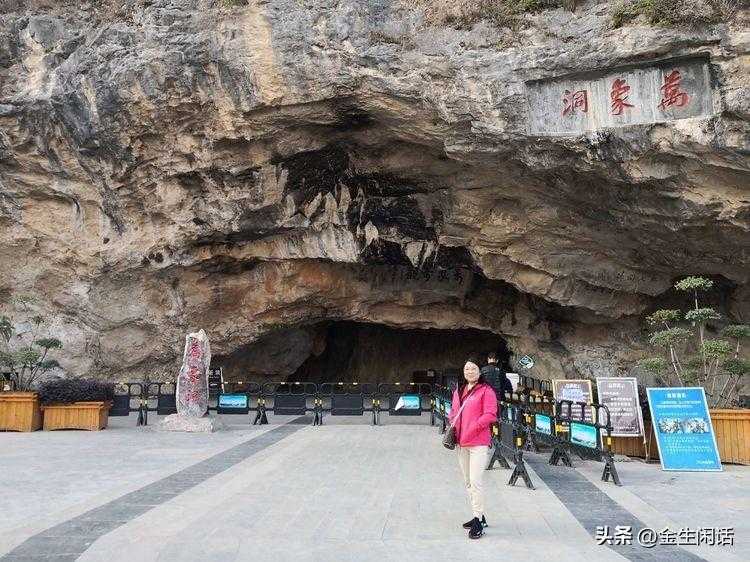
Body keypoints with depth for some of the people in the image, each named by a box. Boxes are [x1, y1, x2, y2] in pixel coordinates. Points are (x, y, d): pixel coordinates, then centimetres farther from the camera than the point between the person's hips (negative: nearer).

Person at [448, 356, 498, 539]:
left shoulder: (486, 390, -6)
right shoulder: (458, 391, 15)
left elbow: (490, 414, -13)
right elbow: (453, 411, 24)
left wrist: (473, 428, -19)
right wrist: (452, 424, 5)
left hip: (478, 443, -8)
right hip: (460, 443, 8)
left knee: (475, 482, -11)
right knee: (468, 482, 15)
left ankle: (478, 522, -2)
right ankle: (479, 516, 27)